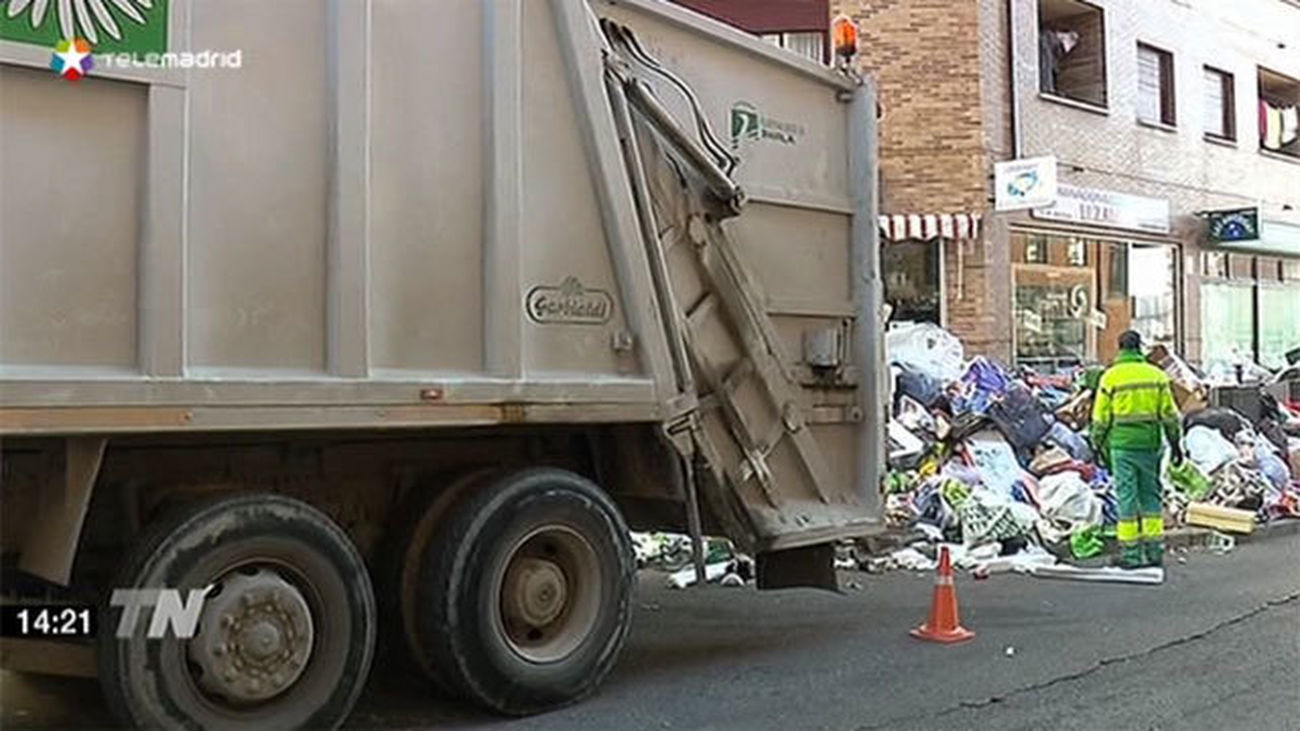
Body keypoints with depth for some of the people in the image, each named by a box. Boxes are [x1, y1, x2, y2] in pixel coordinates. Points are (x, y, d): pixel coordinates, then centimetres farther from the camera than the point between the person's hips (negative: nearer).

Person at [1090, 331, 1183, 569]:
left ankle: (1131, 553, 1)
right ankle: (1154, 550, 14)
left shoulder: (1111, 376, -3)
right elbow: (1170, 414, 7)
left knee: (1127, 496, 0)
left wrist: (1099, 445, 8)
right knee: (1151, 494, 12)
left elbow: (1101, 417, -1)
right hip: (1150, 443, 3)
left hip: (1122, 444, -3)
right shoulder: (1157, 375, 5)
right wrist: (1176, 443, 15)